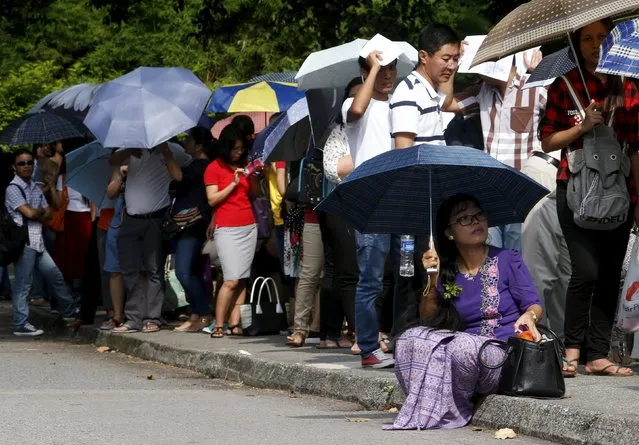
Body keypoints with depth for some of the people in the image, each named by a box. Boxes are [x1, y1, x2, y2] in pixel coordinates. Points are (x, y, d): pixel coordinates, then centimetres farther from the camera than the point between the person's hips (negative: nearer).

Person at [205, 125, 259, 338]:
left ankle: (235, 324, -2)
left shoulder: (244, 166, 16)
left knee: (242, 280, -1)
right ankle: (218, 325, -8)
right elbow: (212, 199, -7)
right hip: (227, 229, -5)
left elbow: (255, 193, 17)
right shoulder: (214, 168, 0)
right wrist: (233, 183, -12)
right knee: (231, 280, -13)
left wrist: (253, 178, 0)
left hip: (249, 227, 5)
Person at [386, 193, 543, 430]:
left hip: (504, 355, -3)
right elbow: (427, 320, 5)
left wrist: (529, 315, -26)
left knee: (462, 347, -35)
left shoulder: (507, 260, 1)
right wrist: (432, 281, -9)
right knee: (409, 341, -21)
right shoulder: (446, 272, 9)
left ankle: (447, 413, -10)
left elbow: (535, 305, -2)